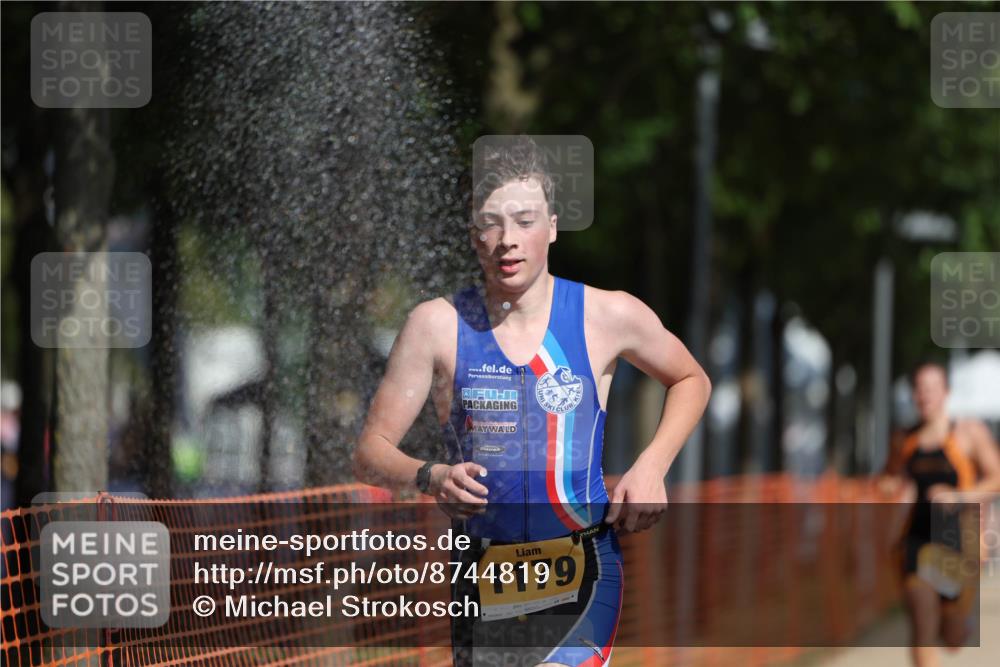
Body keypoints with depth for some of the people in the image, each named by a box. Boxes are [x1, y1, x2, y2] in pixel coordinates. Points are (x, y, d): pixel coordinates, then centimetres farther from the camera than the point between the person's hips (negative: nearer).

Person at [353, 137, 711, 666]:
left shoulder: (608, 316, -1)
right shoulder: (438, 325, -2)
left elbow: (690, 380, 19)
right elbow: (370, 453, -1)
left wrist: (652, 468, 2)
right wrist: (430, 477, -23)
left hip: (582, 584, -2)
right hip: (481, 580, 2)